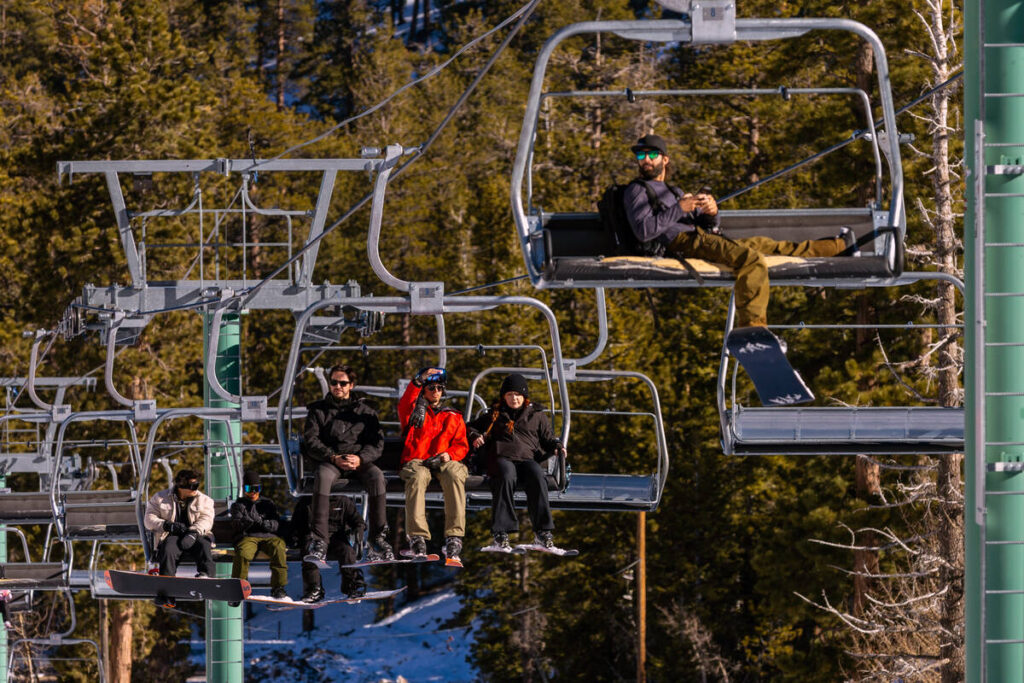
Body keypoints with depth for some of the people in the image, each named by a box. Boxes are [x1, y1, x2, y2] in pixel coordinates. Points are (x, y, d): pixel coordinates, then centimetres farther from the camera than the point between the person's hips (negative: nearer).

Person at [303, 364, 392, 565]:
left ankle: (378, 540, -34)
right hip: (329, 461, -1)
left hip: (360, 461, 1)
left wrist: (360, 458, -14)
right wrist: (333, 458, -15)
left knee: (376, 476, -34)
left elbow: (377, 443, 7)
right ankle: (319, 542, -44)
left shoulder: (364, 410, 17)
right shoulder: (318, 410, 15)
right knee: (323, 476, -38)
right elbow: (311, 443, 3)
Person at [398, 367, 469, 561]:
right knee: (418, 476, -39)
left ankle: (454, 536, -42)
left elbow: (462, 445, 16)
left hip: (444, 462, 1)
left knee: (454, 475, -36)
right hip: (416, 461, -1)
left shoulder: (453, 417, 25)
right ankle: (417, 536, -45)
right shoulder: (414, 412, 19)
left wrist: (449, 454, -7)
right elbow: (404, 405, -6)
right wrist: (418, 381, -19)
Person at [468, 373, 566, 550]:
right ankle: (501, 533, -42)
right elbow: (472, 427, 31)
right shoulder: (495, 415, 24)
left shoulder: (537, 415, 23)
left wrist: (557, 447, 1)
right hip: (502, 457, -1)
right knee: (506, 477, -38)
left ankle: (543, 533, -37)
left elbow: (547, 437, 23)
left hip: (528, 457, 1)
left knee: (537, 478, -36)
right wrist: (475, 437, 8)